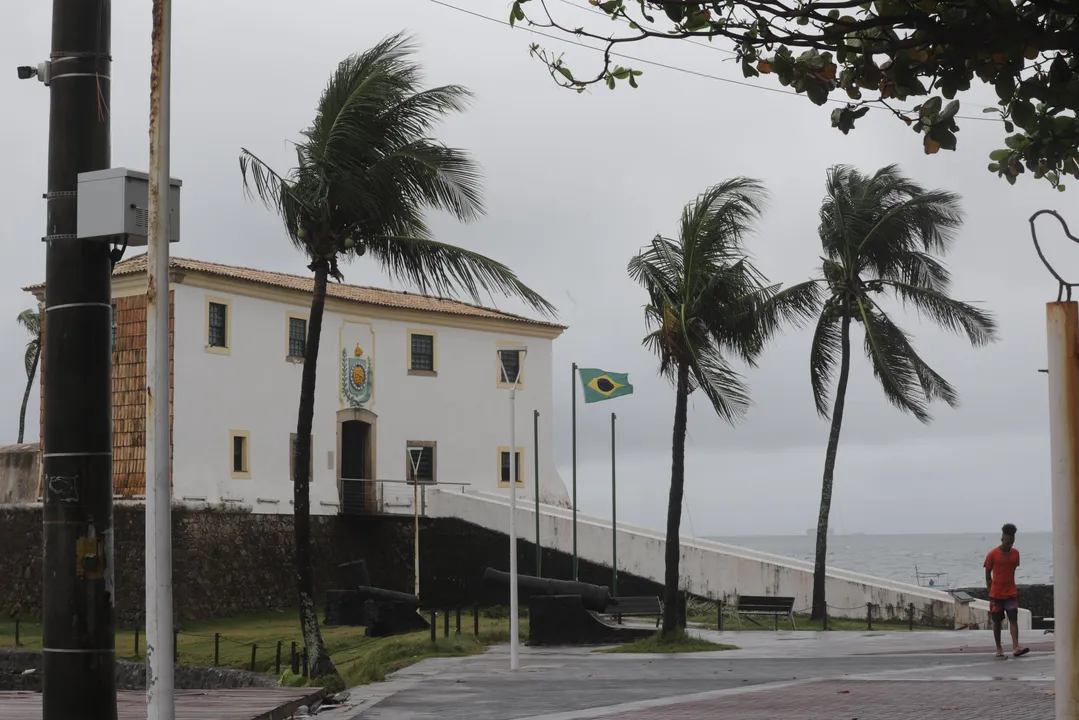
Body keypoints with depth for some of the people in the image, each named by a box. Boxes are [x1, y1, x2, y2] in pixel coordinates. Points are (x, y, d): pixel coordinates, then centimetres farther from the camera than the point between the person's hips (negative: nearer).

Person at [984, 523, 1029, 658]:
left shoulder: (1015, 553, 3)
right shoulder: (992, 554, -8)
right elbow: (988, 573, 1)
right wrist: (991, 588, 3)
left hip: (1011, 593, 3)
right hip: (996, 594, -2)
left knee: (1013, 619, -8)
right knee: (997, 621, 5)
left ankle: (1015, 648, -17)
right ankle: (999, 648, 13)